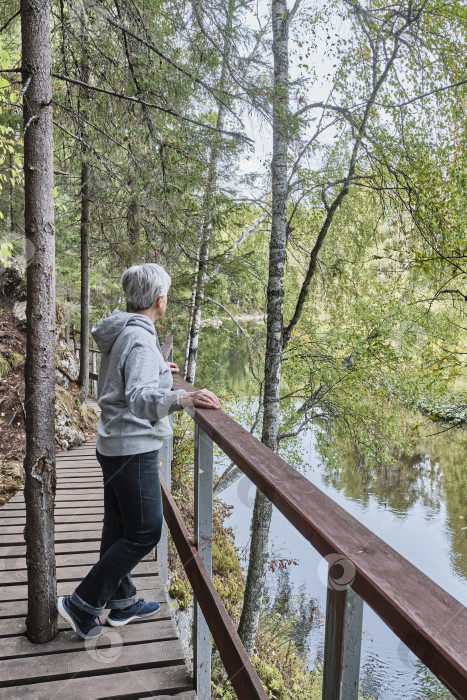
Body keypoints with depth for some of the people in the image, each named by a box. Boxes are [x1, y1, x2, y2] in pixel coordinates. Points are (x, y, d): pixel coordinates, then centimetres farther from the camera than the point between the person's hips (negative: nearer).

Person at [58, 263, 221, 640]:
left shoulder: (118, 334, 9)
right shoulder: (139, 339, -22)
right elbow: (140, 398, -36)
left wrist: (158, 372, 33)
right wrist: (182, 398, -52)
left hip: (115, 444, 10)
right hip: (134, 448, -10)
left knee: (120, 528, 19)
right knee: (144, 533, 2)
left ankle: (123, 601, 35)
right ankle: (82, 604, 11)